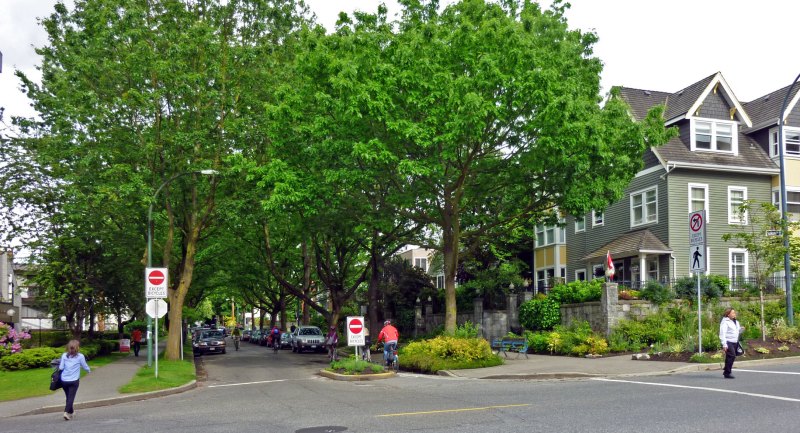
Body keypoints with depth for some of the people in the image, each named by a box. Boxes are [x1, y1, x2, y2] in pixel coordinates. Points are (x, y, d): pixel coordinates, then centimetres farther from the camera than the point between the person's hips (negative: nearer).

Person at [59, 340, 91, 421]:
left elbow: (61, 367, -1)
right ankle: (66, 412, -20)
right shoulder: (80, 356, -5)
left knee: (68, 397, 17)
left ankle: (70, 412, 31)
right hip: (74, 380, -3)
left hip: (64, 380, 3)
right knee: (71, 397, -3)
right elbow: (85, 366, 5)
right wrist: (89, 370, 26)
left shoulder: (64, 355, 0)